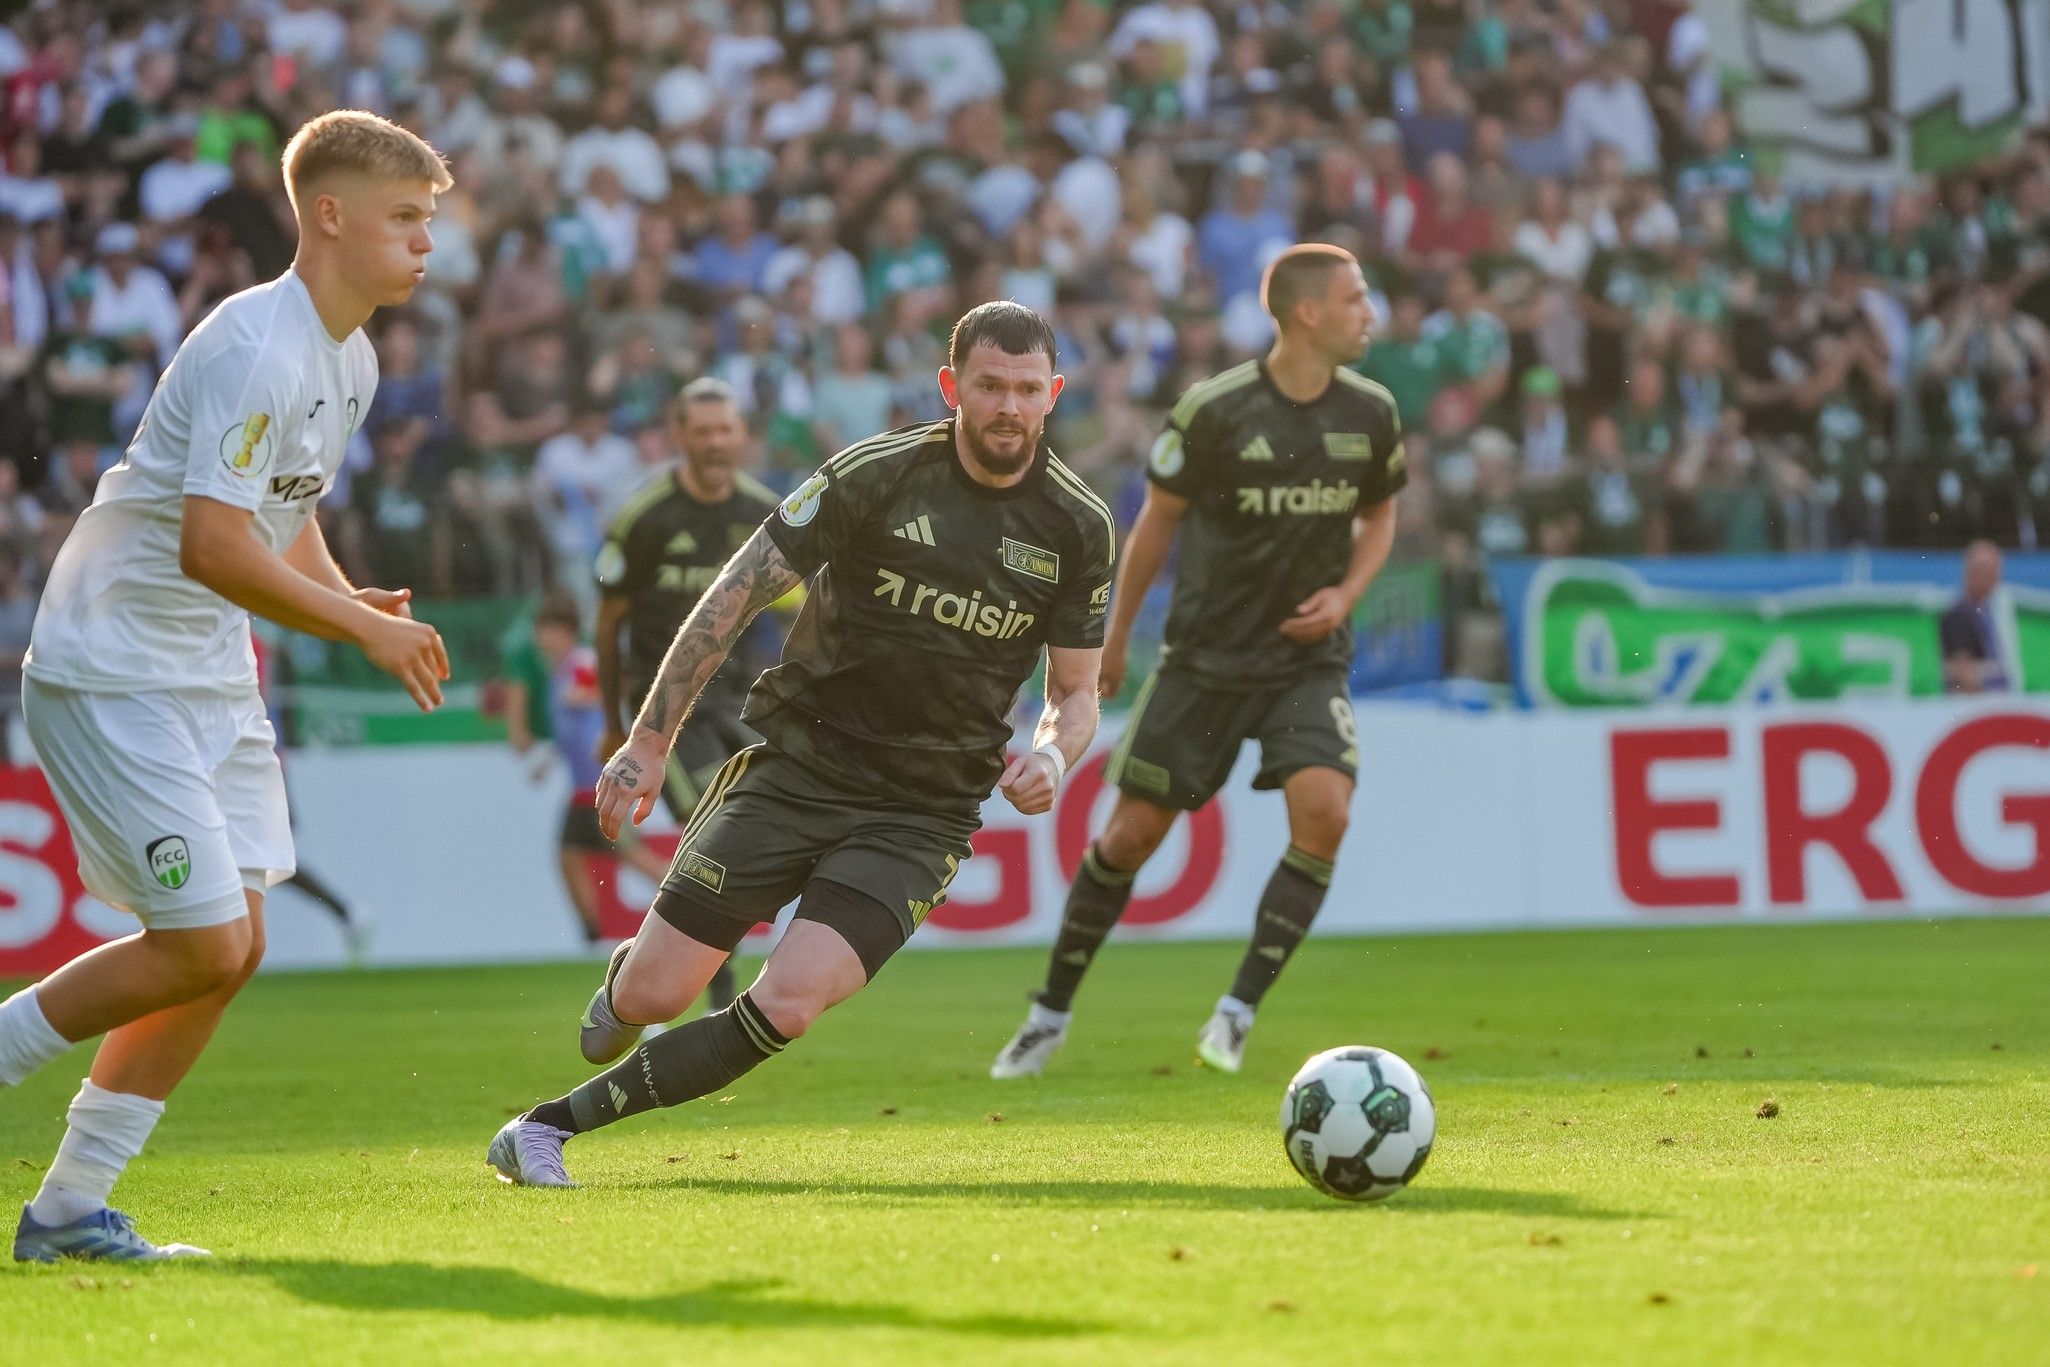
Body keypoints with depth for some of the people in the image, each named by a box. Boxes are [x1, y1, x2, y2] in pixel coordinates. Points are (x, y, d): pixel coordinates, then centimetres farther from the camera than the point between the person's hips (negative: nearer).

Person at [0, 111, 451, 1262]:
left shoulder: (351, 360, 10)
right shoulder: (256, 348, -21)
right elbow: (213, 545, -28)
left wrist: (355, 603, 4)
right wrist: (364, 628, -20)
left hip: (210, 676, 10)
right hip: (110, 674, -10)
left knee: (233, 946, 5)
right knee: (204, 945, -13)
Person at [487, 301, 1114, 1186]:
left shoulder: (1077, 527, 1)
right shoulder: (874, 474, -7)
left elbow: (1076, 691, 11)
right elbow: (738, 592, -3)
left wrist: (1051, 754, -13)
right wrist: (651, 739, -5)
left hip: (923, 813, 1)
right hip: (796, 770, -1)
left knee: (786, 1006, -20)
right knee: (653, 995, -6)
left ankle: (554, 1126, -9)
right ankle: (629, 965, 34)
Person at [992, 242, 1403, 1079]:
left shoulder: (1370, 413, -2)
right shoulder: (1214, 411, -13)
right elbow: (1158, 519, 0)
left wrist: (1345, 594, -4)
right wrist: (1116, 634, 7)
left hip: (1308, 657, 2)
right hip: (1205, 656, -2)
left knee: (1323, 811, -21)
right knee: (1132, 831, 2)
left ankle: (1240, 1009, -9)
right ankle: (1051, 1013, 20)